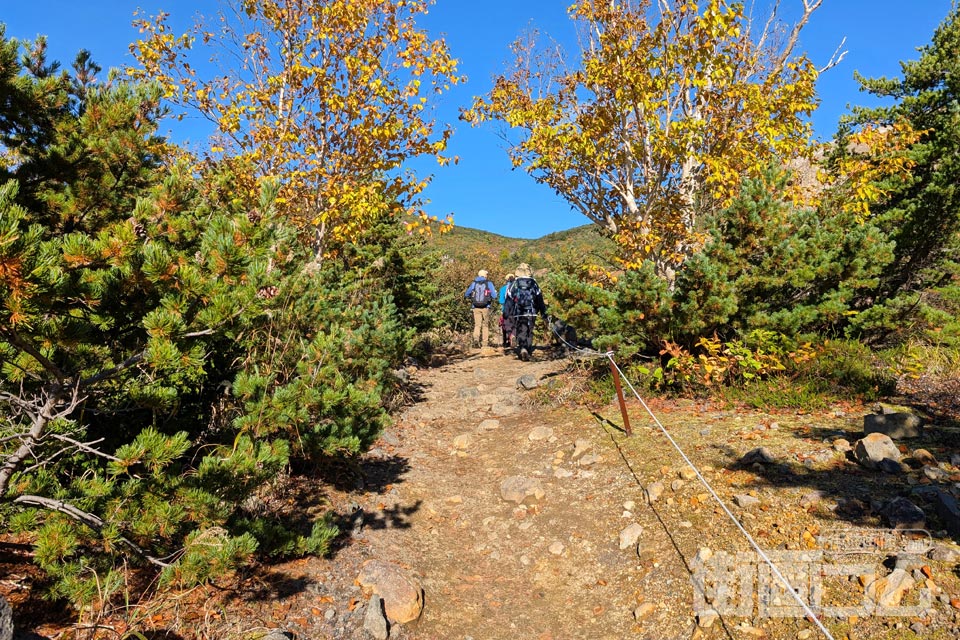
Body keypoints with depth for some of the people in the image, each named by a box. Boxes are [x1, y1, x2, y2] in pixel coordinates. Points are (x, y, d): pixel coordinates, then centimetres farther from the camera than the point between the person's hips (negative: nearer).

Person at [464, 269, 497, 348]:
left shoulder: (474, 283, 6)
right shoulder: (489, 283, -2)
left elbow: (466, 295, 9)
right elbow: (494, 295, -9)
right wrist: (491, 300, 12)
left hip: (476, 307, 2)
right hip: (486, 307, -1)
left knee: (477, 325, 5)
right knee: (485, 325, 11)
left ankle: (476, 338, -21)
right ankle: (484, 344, 11)